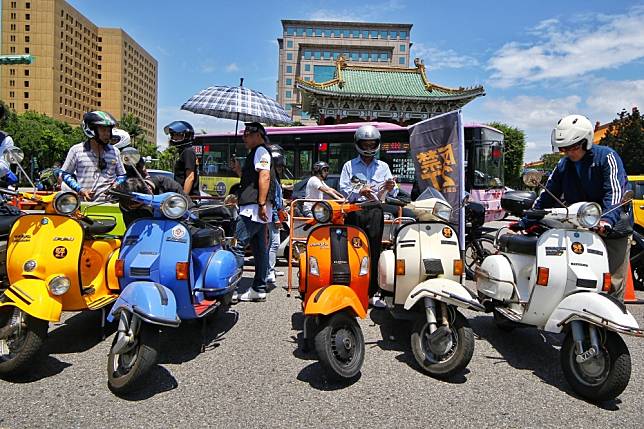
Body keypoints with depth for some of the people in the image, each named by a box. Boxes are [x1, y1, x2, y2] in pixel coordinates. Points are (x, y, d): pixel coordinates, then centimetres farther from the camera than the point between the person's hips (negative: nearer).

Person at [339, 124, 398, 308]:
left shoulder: (383, 167, 18)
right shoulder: (349, 166, 13)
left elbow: (393, 194, 10)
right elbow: (343, 189, -2)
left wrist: (391, 188, -13)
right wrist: (359, 192, -19)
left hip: (375, 212, 2)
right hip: (355, 212, -1)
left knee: (374, 252, 1)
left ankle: (373, 293, 8)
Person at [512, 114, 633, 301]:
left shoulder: (606, 156, -7)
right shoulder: (563, 165, 9)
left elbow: (615, 191, -21)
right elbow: (547, 196, 12)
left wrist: (607, 219, -38)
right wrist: (524, 222, 7)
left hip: (613, 230, -4)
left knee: (613, 283, -2)